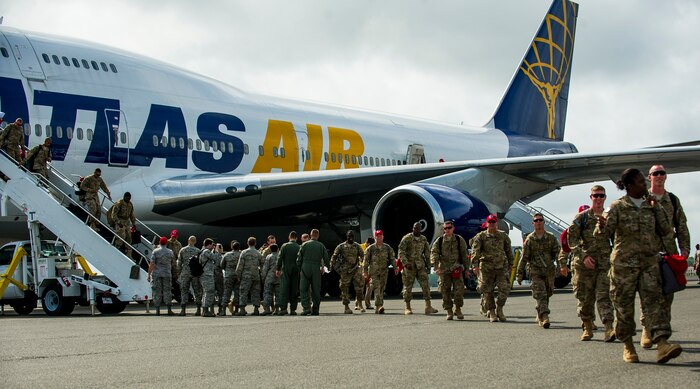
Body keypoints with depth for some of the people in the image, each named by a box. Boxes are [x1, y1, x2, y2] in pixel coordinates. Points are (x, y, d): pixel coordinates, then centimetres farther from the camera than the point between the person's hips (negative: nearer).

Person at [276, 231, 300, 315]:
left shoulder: (284, 246, -3)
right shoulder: (299, 247, 2)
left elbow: (280, 258, -5)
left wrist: (278, 269, 1)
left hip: (286, 270, -2)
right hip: (296, 270, 2)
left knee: (284, 289, -4)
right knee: (294, 290, 6)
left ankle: (283, 308, -14)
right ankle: (293, 309, 4)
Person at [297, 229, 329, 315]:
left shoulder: (304, 244, 2)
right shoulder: (321, 246, 7)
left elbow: (299, 258, 1)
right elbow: (326, 259, 9)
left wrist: (299, 268, 10)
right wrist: (323, 267, 25)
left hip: (305, 269, -2)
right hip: (316, 270, 2)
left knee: (303, 289, 1)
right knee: (316, 290, 7)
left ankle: (306, 308, -13)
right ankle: (315, 310, 6)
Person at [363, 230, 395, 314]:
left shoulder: (387, 248, 9)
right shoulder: (370, 248, 2)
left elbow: (392, 258, 13)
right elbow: (366, 261, 3)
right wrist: (364, 272, -2)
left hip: (384, 272, 3)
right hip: (373, 272, -3)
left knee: (381, 289, 4)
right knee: (377, 288, -16)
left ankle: (377, 308, 11)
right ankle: (379, 306, -24)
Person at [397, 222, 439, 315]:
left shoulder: (424, 239, 9)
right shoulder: (406, 238, -6)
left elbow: (427, 253, 17)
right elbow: (401, 252, -10)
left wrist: (428, 266, 14)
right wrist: (406, 263, -20)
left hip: (420, 266, 4)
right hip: (409, 266, -4)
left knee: (425, 285, -6)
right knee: (408, 287, 1)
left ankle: (428, 307, -8)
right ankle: (407, 308, 9)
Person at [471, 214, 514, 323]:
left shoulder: (503, 236, 9)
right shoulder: (481, 236, 1)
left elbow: (508, 250, 18)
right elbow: (475, 251, -10)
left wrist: (510, 264, 19)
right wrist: (475, 265, -23)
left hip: (501, 266, 1)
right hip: (486, 267, -1)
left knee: (505, 288, -9)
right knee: (488, 291, 2)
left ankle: (499, 308, 13)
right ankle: (491, 312, 15)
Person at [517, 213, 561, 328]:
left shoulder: (551, 238, 8)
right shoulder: (529, 239, 3)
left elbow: (558, 252, 4)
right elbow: (524, 258, 4)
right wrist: (520, 274, 4)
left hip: (549, 271, 3)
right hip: (535, 271, -3)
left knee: (547, 295, 10)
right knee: (540, 295, -14)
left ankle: (539, 316, 27)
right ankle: (544, 317, -22)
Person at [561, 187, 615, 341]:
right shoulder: (582, 217, 5)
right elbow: (572, 239, -1)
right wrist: (584, 255, -12)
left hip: (605, 262, 1)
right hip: (584, 264, -1)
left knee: (604, 295, -10)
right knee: (585, 297, 4)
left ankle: (609, 328, -19)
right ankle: (587, 328, 16)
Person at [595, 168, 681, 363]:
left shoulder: (650, 205, 12)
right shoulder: (618, 207, 0)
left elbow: (666, 230, 7)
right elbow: (606, 231, -8)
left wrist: (656, 208, -2)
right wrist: (601, 226, -32)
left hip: (649, 262, 3)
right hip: (624, 262, -3)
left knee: (654, 300, -10)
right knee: (624, 304, 0)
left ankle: (662, 344, -21)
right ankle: (628, 345, 14)